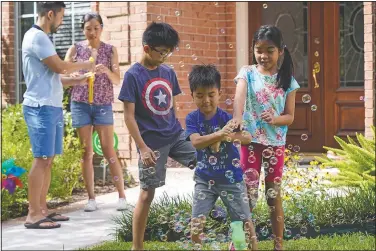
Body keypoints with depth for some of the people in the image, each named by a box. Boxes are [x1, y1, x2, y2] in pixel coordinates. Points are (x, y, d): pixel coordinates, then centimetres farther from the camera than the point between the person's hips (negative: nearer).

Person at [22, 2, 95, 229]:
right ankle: (33, 215, -9)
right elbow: (59, 67, -17)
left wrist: (77, 81, 16)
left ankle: (42, 209, 14)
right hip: (41, 108, -10)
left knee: (49, 159, 10)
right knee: (41, 159, -10)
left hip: (52, 107, 10)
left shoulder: (42, 38, 19)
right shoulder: (36, 37, -12)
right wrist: (84, 65, -1)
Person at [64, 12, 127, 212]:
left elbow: (117, 80, -1)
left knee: (108, 151, -2)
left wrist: (106, 70, -22)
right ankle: (91, 198, 7)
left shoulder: (110, 50, 4)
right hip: (80, 104, 1)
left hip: (103, 105, -1)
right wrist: (79, 76, -21)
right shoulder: (75, 49, 4)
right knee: (86, 152, 2)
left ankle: (122, 195, 5)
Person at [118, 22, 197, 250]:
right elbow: (129, 115, -12)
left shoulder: (169, 73, 6)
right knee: (147, 193, 1)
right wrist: (142, 147, -16)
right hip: (153, 143, -5)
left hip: (176, 136, 6)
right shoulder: (133, 75, -11)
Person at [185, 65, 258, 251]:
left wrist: (232, 136, -45)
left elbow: (248, 138, -25)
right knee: (196, 223, -1)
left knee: (244, 221, 5)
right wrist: (220, 134, -41)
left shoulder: (226, 118, -13)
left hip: (231, 178, -1)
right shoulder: (192, 119, -9)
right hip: (204, 179, 1)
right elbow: (196, 142, -26)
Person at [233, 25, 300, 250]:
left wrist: (275, 119, -20)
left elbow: (290, 116, 2)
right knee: (248, 193, 2)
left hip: (276, 142, 2)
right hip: (251, 140, -1)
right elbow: (240, 96, -23)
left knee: (274, 194, 9)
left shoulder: (287, 80, 1)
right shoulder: (247, 73, -4)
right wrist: (237, 118, -43)